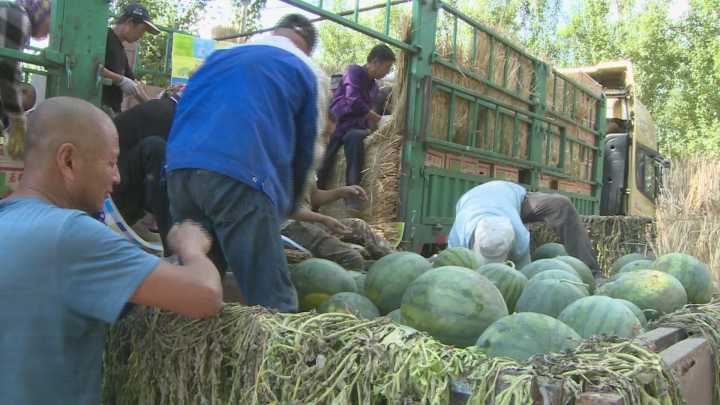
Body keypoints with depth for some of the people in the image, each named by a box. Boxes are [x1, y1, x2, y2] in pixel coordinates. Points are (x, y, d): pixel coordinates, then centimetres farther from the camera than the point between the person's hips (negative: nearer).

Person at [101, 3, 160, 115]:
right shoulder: (105, 37, -4)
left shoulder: (121, 50, 24)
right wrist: (120, 80, -15)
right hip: (101, 107, -9)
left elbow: (132, 82, 26)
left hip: (114, 109, 9)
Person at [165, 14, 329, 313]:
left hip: (179, 166, 6)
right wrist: (289, 204, 32)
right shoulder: (309, 74, 19)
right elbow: (305, 147, 19)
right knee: (271, 301, -5)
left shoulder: (220, 55, 31)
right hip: (240, 175, -5)